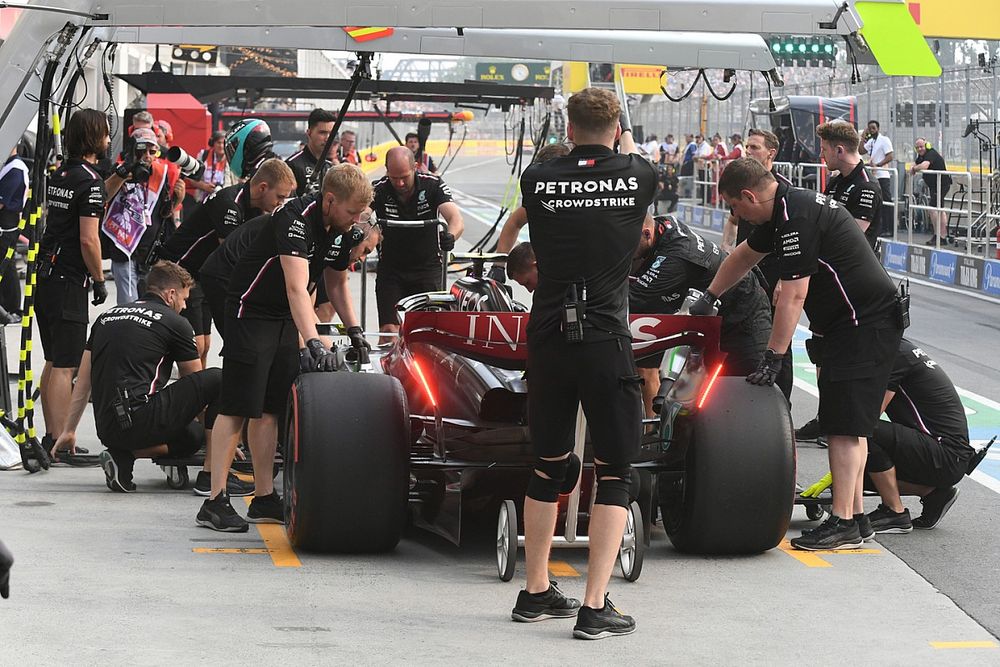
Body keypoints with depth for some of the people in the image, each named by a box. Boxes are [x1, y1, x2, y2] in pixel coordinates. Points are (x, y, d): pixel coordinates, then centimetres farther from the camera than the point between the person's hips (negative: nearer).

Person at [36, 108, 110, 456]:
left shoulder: (58, 175, 12)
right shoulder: (91, 179, -14)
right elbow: (88, 239, -17)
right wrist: (99, 280, -9)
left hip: (46, 275, 9)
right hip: (70, 283, -9)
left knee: (53, 362, 15)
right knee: (65, 366, -6)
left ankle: (51, 437, 20)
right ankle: (59, 443, -5)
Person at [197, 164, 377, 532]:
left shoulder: (342, 229, 0)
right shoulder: (295, 218, -27)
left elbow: (336, 283, 17)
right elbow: (297, 288, -37)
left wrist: (354, 329, 7)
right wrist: (314, 342, -45)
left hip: (287, 319, 8)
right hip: (251, 311, -8)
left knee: (270, 408, 8)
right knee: (237, 407, -10)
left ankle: (264, 499, 11)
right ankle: (215, 502, -10)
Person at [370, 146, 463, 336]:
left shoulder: (433, 185, -11)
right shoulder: (379, 190, -12)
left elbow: (456, 220, -22)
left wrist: (450, 236, -46)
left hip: (428, 266, 0)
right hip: (391, 269, 0)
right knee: (389, 331, -10)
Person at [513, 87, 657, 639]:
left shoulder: (538, 178, 2)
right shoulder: (638, 177, -1)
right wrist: (628, 148, 49)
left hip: (547, 340, 3)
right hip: (607, 343, -3)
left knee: (549, 468, 17)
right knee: (614, 474, 4)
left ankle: (536, 593, 27)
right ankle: (595, 608, -2)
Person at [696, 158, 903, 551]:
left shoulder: (798, 219, -21)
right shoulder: (782, 211, 12)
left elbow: (793, 296, -24)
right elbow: (746, 255, 30)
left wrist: (772, 358, -21)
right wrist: (709, 297, 38)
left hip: (865, 324, -10)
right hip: (847, 325, 10)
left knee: (845, 425, -12)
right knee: (846, 424, 12)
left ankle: (843, 524, -13)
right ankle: (854, 516, 16)